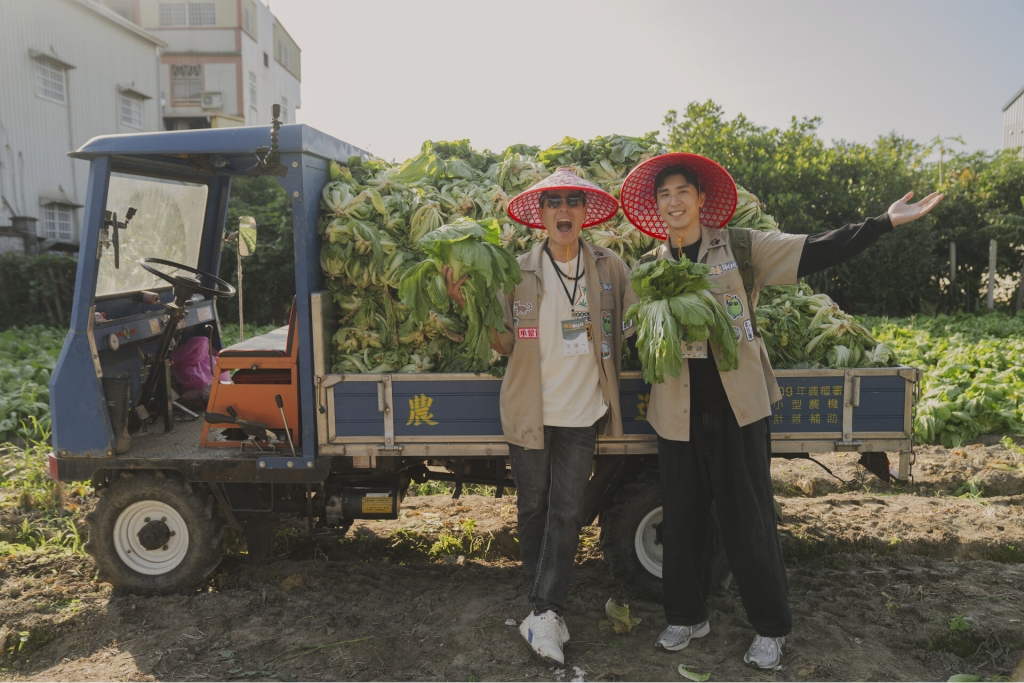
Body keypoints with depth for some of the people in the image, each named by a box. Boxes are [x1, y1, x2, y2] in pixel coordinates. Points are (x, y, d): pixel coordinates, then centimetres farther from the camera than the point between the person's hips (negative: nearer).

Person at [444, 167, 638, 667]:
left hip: (582, 412, 0)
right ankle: (546, 608, 31)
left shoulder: (611, 268, 1)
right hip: (530, 412, 1)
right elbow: (506, 344, -2)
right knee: (533, 506, 12)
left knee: (567, 511, 0)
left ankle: (544, 610, 9)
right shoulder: (519, 272, -1)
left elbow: (633, 330, 5)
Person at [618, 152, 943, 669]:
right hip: (680, 413, 3)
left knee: (748, 519, 4)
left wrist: (885, 222, -13)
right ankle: (686, 617, 29)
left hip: (737, 408, -2)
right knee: (681, 519, 10)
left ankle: (770, 629, 23)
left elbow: (816, 251, -5)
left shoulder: (741, 250, 1)